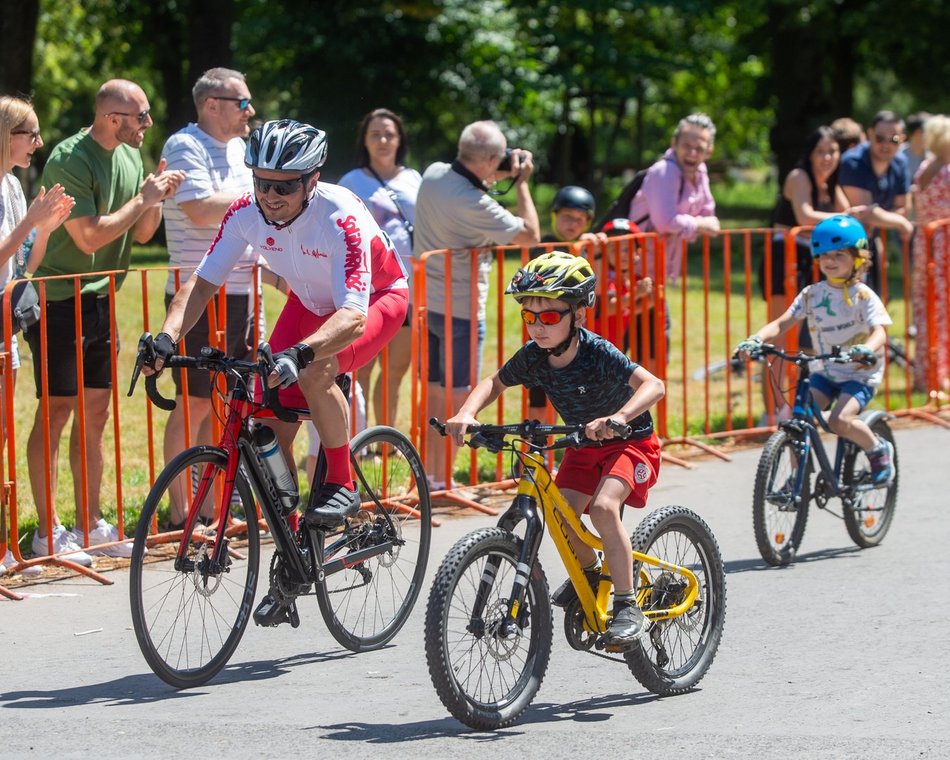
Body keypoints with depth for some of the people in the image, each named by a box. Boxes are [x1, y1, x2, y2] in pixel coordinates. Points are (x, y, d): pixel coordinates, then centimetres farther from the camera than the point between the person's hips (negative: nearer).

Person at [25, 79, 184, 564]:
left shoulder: (130, 157, 9)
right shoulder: (70, 160, -17)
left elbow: (141, 233, 12)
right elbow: (89, 236, -21)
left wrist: (158, 199, -6)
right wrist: (143, 198, -15)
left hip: (102, 301, 8)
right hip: (60, 302, -8)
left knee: (96, 413, 10)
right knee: (56, 412, -6)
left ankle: (91, 525, 16)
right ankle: (47, 532, -3)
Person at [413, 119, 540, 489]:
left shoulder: (433, 175, -3)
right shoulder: (475, 205, -26)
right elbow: (530, 235, -18)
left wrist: (499, 177, 9)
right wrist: (521, 183, -10)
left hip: (425, 301, 8)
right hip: (460, 309, -8)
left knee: (432, 392, 15)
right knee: (455, 398, 2)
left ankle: (428, 475, 21)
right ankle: (442, 482, 5)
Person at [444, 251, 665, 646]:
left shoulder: (597, 353, -29)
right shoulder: (533, 357, -13)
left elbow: (653, 385, -40)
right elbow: (495, 383, 3)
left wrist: (617, 418, -58)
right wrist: (467, 412, -18)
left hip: (631, 441, -6)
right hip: (583, 446, 6)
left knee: (603, 506, -29)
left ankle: (628, 607, -21)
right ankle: (589, 569, 20)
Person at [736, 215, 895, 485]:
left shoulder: (863, 296, -11)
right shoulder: (811, 294, 1)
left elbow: (879, 331, -24)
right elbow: (782, 323, -6)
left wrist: (867, 349, -48)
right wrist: (756, 339, -26)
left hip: (861, 374, -5)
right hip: (826, 372, 5)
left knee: (839, 420, -27)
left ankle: (878, 450, 2)